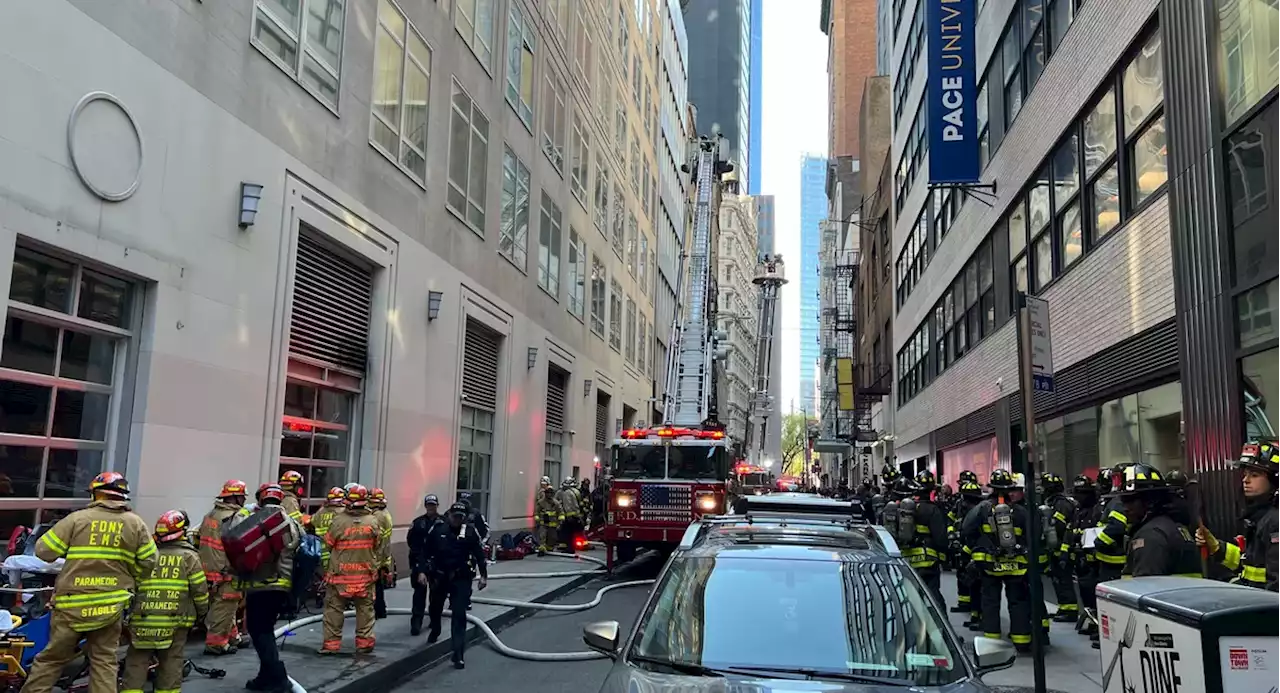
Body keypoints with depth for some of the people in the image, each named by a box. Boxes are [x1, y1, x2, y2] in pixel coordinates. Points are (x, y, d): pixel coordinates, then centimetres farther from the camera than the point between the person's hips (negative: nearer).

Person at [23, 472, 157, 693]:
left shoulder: (78, 518, -5)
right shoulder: (136, 524, 1)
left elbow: (43, 551, -4)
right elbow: (148, 563, 1)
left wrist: (68, 551, 16)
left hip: (73, 604, -1)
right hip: (112, 605, 2)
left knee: (51, 658, 12)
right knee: (104, 661, 9)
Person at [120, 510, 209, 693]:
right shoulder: (188, 556, -1)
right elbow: (200, 590, -4)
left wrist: (129, 611, 22)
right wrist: (202, 612, 12)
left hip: (142, 618, 2)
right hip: (175, 619, -2)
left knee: (136, 663, 8)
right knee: (170, 664, 7)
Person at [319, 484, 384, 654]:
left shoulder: (339, 521, -12)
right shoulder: (373, 522, -6)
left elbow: (328, 544, -2)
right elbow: (378, 548, 3)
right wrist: (375, 566, 16)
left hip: (340, 572, -1)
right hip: (365, 574, 1)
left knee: (334, 608, 9)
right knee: (365, 608, 12)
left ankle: (331, 643, 11)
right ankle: (364, 641, 14)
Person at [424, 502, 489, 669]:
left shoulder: (470, 531, -8)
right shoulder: (437, 529, -5)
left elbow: (480, 554, -4)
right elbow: (427, 552, 4)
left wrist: (483, 575, -5)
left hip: (461, 579, -3)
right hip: (439, 577, 3)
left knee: (459, 615, -8)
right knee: (435, 608, 23)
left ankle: (458, 654, -5)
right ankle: (435, 630, 56)